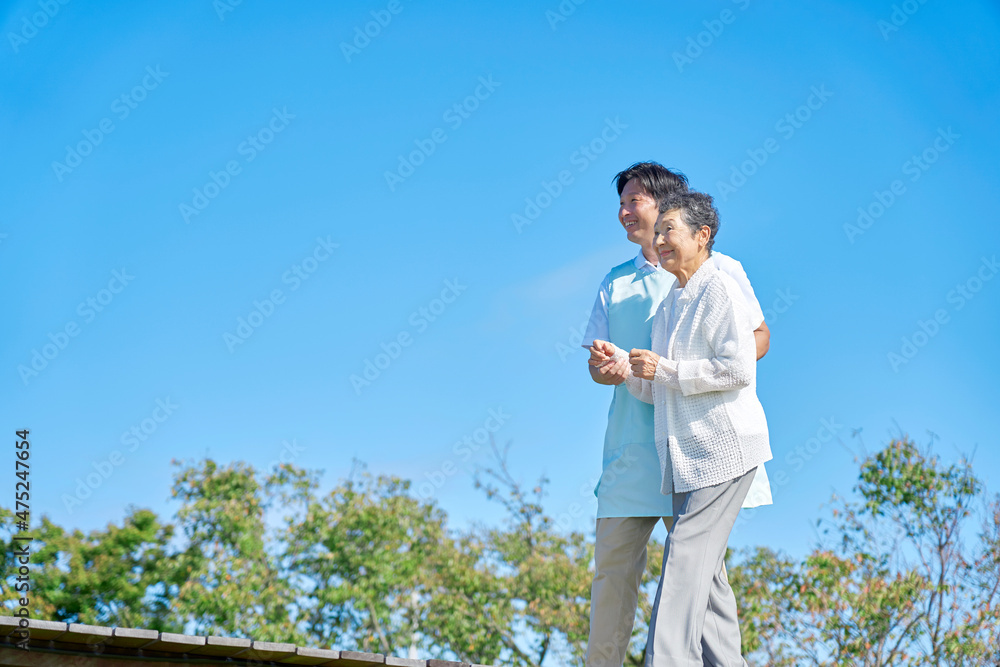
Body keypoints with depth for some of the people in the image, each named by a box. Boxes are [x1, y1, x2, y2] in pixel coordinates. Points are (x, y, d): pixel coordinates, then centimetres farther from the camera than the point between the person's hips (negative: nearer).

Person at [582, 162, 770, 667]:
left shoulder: (718, 270, 5)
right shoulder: (616, 282, 18)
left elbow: (758, 339, 3)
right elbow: (596, 360, 15)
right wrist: (607, 369, -11)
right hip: (632, 448, 4)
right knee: (613, 563, 2)